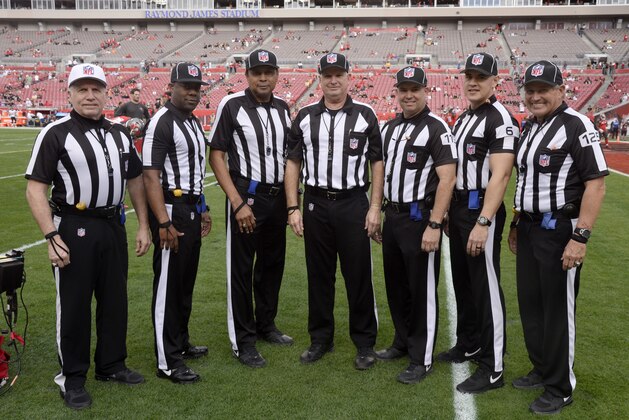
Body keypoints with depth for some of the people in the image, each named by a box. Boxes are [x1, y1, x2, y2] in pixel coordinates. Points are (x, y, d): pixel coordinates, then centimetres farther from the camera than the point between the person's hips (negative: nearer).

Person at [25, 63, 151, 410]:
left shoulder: (120, 134, 10)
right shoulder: (55, 134, -7)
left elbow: (135, 181, 16)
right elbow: (35, 188, -10)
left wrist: (143, 225, 10)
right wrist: (51, 237, -19)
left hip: (113, 226, 5)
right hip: (73, 229, -5)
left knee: (115, 299, 14)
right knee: (73, 304, 5)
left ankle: (111, 365, 31)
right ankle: (72, 377, 20)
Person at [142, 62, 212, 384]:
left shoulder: (194, 122, 16)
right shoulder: (162, 122, -13)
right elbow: (151, 176, -20)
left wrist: (202, 209, 22)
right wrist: (164, 224, -26)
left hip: (192, 208, 9)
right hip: (171, 209, -9)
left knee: (186, 281, 17)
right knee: (168, 284, -3)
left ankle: (180, 342, 33)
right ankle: (168, 362, 6)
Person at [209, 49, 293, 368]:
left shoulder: (282, 108, 9)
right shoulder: (232, 105, -8)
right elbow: (216, 155, -10)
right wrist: (238, 202, -17)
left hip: (278, 197, 6)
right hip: (246, 196, -6)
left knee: (272, 264, 15)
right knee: (241, 269, 1)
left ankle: (266, 325, 32)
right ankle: (243, 341, 12)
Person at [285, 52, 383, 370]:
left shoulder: (365, 115, 2)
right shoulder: (304, 117, 7)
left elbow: (377, 163, 2)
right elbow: (293, 163, 7)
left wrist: (375, 208, -5)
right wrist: (293, 209, 0)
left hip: (353, 204, -2)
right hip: (315, 204, 2)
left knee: (359, 275, 2)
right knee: (319, 275, 10)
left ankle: (365, 343, 16)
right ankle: (320, 339, 24)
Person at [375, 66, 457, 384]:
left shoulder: (436, 128, -11)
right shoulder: (389, 128, 13)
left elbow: (447, 179, -17)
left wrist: (434, 226, -22)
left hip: (419, 218, -7)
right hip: (392, 216, 8)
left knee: (422, 290, 2)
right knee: (395, 285, 17)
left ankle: (421, 359, 13)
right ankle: (403, 342, 34)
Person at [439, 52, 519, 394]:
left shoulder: (500, 119, -14)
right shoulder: (463, 118, 15)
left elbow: (500, 176, -21)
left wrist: (483, 222, -26)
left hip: (481, 211, -9)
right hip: (458, 208, 9)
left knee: (486, 288, -3)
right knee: (462, 282, 18)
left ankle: (493, 368, 7)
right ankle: (468, 344, 34)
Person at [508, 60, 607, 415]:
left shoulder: (576, 126, -13)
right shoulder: (530, 128, 13)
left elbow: (596, 183, -18)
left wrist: (581, 237, -22)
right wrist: (517, 224, 19)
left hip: (560, 231, -8)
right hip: (529, 229, 8)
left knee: (558, 309, 2)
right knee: (530, 303, 15)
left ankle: (561, 389, 18)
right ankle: (542, 370, 34)